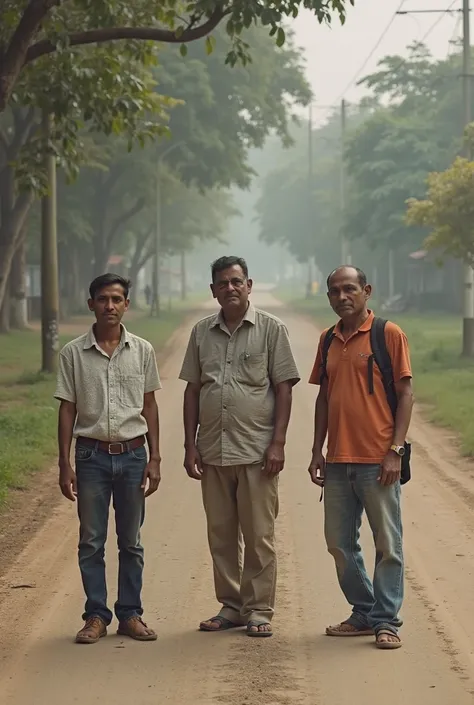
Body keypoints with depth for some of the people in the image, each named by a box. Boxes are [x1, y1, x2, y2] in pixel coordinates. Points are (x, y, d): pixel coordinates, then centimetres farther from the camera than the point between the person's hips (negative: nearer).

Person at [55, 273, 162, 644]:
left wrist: (154, 458, 3)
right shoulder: (73, 353, -1)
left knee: (131, 542, 7)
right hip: (92, 456, -1)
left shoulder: (142, 350, 3)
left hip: (132, 454, 1)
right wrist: (65, 464, -2)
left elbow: (149, 405, 8)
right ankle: (96, 616, 11)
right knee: (91, 542, 3)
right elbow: (67, 409, 2)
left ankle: (130, 614, 15)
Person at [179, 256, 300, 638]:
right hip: (213, 451, 4)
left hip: (256, 451, -4)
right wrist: (190, 446, 7)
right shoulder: (202, 332, 10)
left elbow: (284, 389, -2)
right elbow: (192, 390, 13)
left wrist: (278, 443, -9)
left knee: (259, 535, 0)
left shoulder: (271, 329, 1)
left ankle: (259, 610, 7)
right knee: (221, 535, 9)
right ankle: (230, 606, 18)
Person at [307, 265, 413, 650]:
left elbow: (405, 393, -5)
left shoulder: (389, 334, -4)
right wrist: (318, 451, 11)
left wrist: (395, 450, -12)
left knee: (388, 544, 0)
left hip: (377, 460, -6)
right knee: (340, 543, 10)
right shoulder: (328, 340, 12)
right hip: (338, 461, 6)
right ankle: (363, 614, 22)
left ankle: (387, 621, 8)